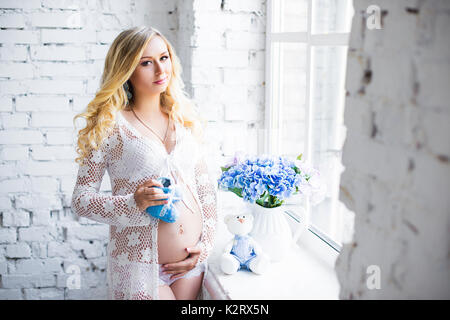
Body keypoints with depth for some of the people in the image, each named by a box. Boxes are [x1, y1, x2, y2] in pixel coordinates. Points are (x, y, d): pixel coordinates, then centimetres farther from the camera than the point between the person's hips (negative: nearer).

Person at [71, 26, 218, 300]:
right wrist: (134, 203, -23)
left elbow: (205, 185, 9)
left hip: (191, 261, 5)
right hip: (140, 263, -4)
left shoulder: (185, 116, 5)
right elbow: (81, 199, -8)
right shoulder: (110, 124, -9)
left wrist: (206, 244, 2)